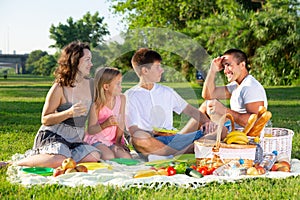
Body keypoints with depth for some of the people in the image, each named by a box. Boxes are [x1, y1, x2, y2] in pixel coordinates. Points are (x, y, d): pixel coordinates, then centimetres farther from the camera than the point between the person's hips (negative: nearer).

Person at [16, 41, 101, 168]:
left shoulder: (91, 84, 8)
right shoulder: (59, 88, -10)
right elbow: (45, 120, -9)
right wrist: (69, 113, -23)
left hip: (75, 140, 7)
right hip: (52, 135, -7)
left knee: (95, 157, -22)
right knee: (59, 160, -36)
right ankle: (15, 163, -13)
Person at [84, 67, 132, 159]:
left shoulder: (121, 99, 1)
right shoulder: (96, 106, -12)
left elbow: (121, 123, 0)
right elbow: (90, 130, -12)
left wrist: (118, 141, -8)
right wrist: (105, 124, -30)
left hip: (114, 141, 4)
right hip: (97, 140, -4)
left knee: (126, 158, -23)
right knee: (109, 157, -31)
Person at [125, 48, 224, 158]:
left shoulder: (167, 92, 20)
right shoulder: (130, 96, 3)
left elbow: (191, 110, 22)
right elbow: (133, 130, -6)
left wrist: (206, 122, 2)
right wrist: (152, 133, -23)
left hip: (172, 138, 5)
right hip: (150, 140, -5)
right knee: (138, 139, -41)